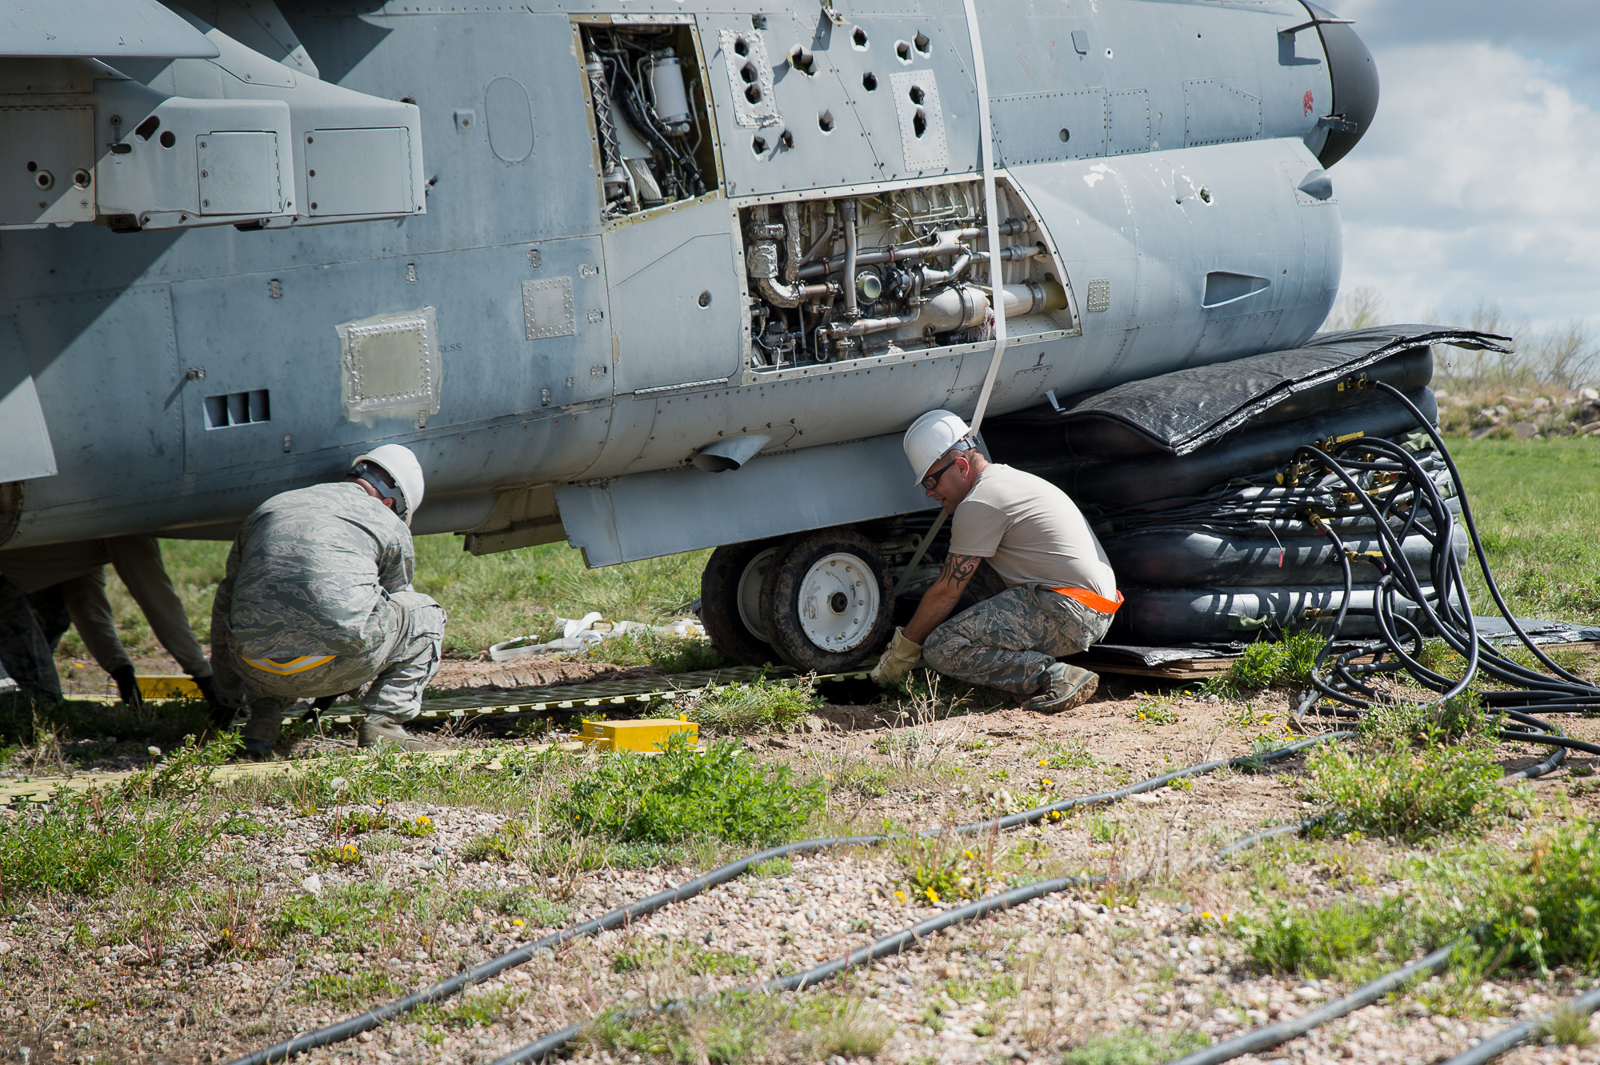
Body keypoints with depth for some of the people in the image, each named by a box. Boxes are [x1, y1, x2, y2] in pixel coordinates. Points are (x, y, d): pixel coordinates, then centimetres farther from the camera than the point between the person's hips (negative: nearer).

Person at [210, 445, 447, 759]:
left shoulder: (269, 509, 27)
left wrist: (228, 697, 46)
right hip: (336, 663, -4)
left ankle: (263, 719, 16)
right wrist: (341, 687, 51)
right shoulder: (390, 526, 17)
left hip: (259, 669, 4)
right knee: (426, 615, 24)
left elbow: (225, 607, 35)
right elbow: (396, 610, 33)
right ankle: (382, 723, 8)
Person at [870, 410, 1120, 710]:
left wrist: (903, 649, 7)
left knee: (941, 649, -14)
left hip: (1067, 612, -10)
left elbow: (946, 593, -5)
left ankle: (1055, 677, -20)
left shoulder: (979, 503, -9)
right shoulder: (1007, 477, 22)